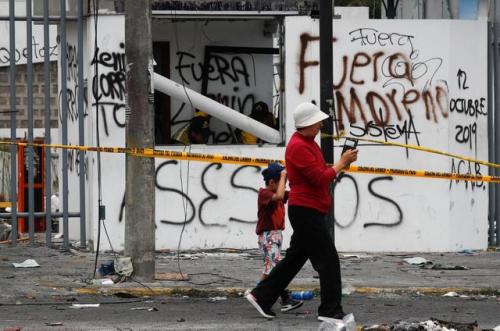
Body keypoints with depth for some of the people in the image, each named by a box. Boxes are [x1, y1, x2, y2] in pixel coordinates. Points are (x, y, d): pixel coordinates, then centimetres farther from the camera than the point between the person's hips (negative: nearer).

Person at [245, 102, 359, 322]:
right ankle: (331, 311, -3)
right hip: (306, 211, -11)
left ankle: (261, 296, 20)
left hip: (307, 212, 11)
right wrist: (342, 163, -12)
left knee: (295, 257, 15)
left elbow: (321, 172, 18)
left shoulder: (308, 143, 16)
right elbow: (320, 178, -21)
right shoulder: (299, 147, -18)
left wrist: (341, 164, 2)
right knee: (328, 260, -7)